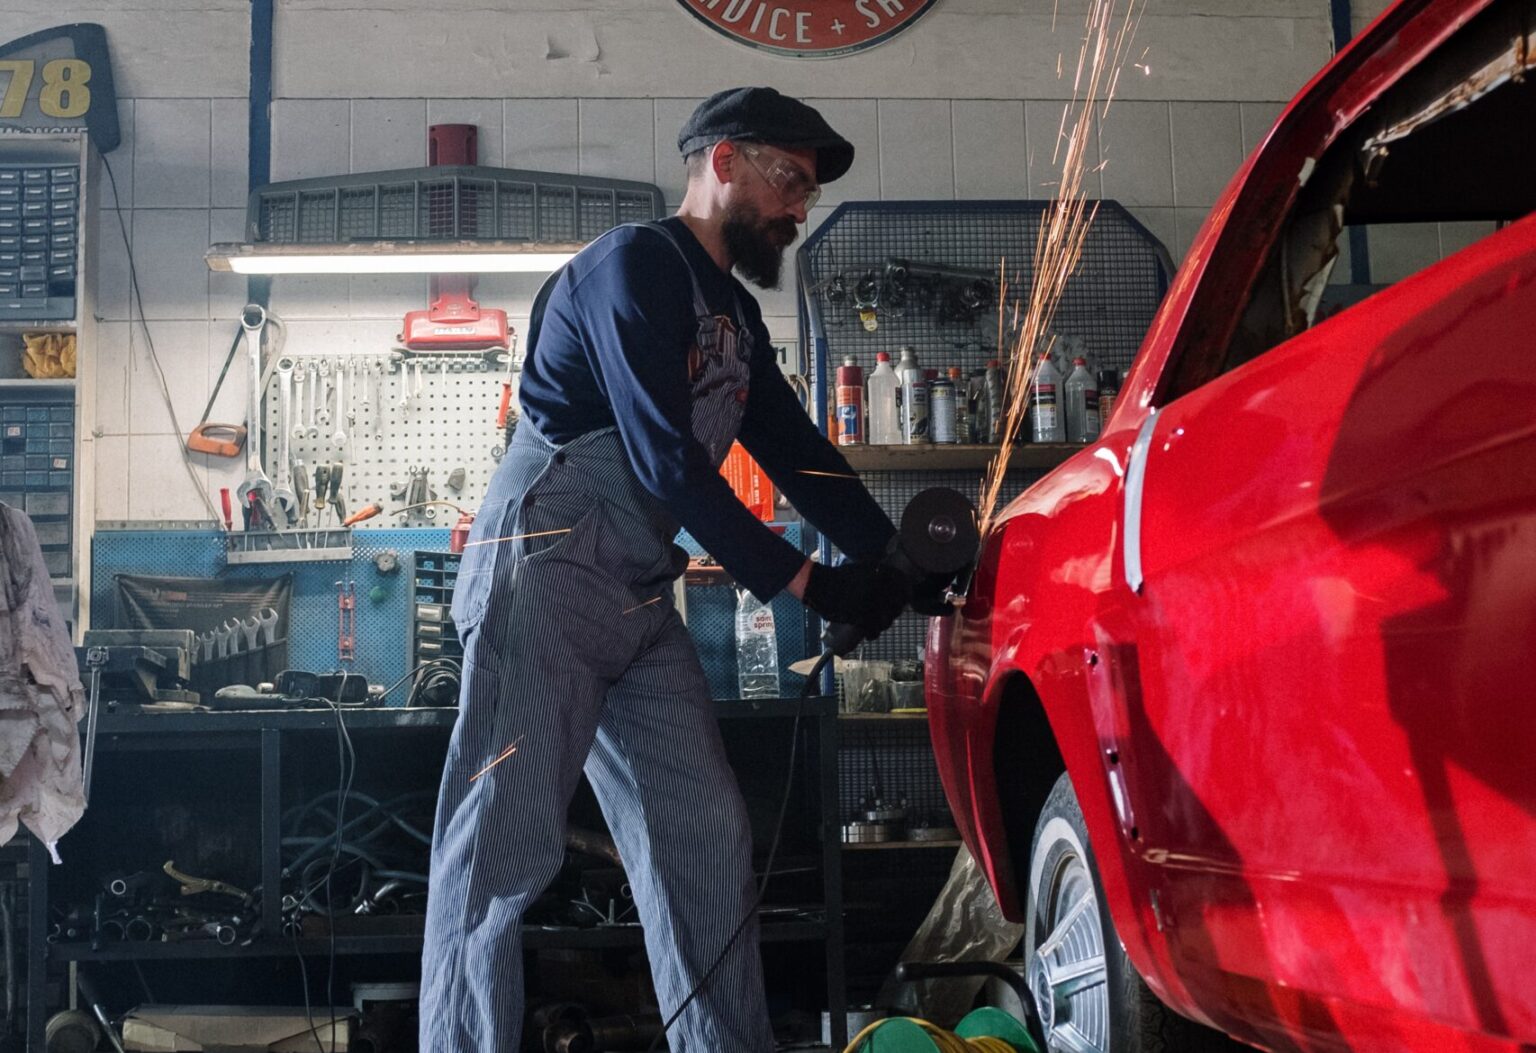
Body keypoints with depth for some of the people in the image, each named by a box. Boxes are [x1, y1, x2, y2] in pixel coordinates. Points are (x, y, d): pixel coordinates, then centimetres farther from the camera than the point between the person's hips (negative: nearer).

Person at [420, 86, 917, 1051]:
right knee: (502, 849, -8)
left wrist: (895, 562, 5)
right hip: (544, 576, -9)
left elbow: (799, 456, 17)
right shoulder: (637, 264, -9)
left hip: (640, 602, 9)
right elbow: (668, 462, -16)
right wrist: (802, 581, -13)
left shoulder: (736, 315, 19)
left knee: (708, 841, 5)